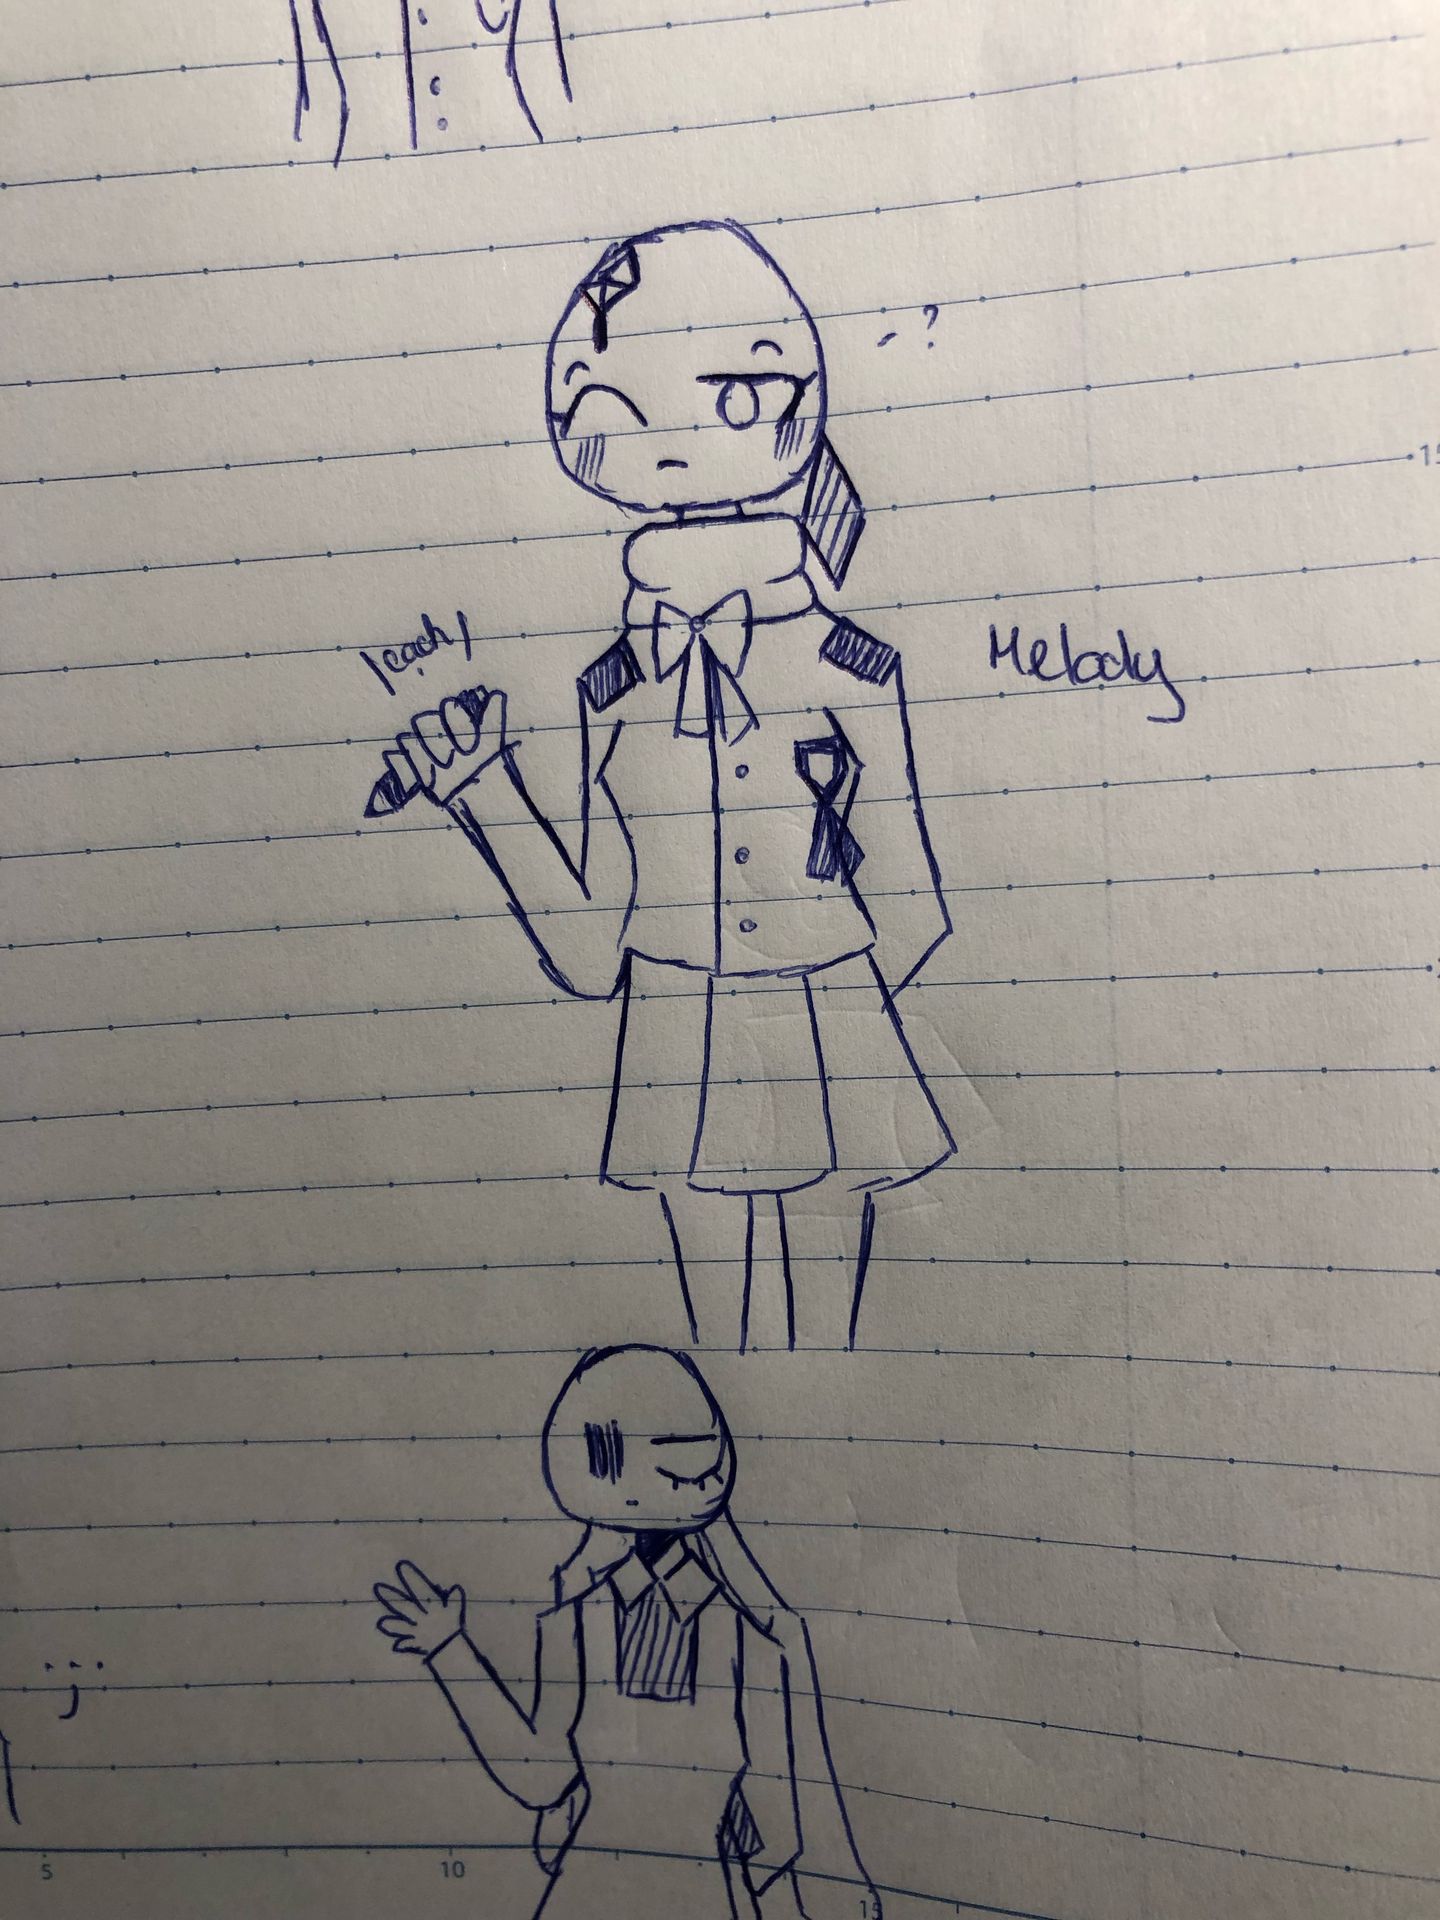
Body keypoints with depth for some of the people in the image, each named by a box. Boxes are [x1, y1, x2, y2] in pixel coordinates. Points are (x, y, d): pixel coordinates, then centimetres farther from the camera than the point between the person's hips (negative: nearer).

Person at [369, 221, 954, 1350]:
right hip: (679, 1057, 2)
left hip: (832, 1050, -1)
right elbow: (591, 957, -1)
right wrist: (482, 791, -3)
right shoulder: (612, 694, 1)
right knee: (711, 1343, 15)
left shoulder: (853, 673, -5)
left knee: (828, 1339, 11)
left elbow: (910, 915, 1)